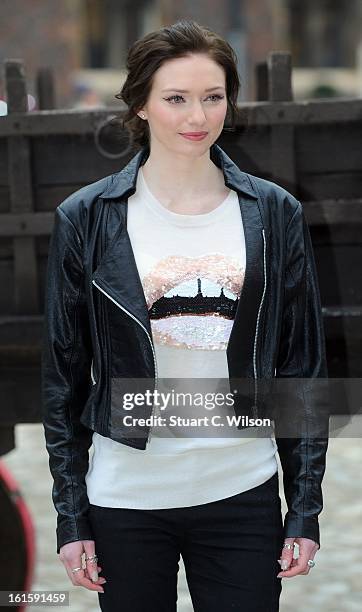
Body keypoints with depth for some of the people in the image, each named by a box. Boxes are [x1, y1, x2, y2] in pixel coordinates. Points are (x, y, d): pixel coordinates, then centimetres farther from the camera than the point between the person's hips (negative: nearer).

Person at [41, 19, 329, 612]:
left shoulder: (276, 213, 1)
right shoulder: (85, 219, -2)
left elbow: (303, 364, 5)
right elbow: (63, 374, 1)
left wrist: (306, 508, 2)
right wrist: (71, 516, -1)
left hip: (243, 495, 1)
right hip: (125, 497, -1)